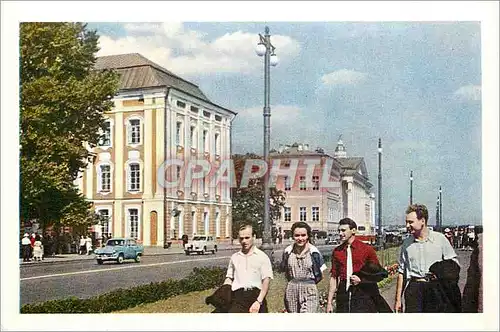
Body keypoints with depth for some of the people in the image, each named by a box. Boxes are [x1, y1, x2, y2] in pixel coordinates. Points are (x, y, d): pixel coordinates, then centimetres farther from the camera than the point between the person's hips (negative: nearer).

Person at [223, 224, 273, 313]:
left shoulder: (262, 256, 4)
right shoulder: (234, 257, 17)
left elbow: (266, 280, -3)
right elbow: (229, 278, 21)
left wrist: (258, 301, -14)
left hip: (256, 295, -2)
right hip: (237, 297, 2)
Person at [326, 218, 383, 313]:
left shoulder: (367, 249, 1)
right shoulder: (337, 251, 9)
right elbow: (333, 277, 9)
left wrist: (361, 280, -9)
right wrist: (329, 302, 5)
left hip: (362, 295, -3)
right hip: (343, 293, 3)